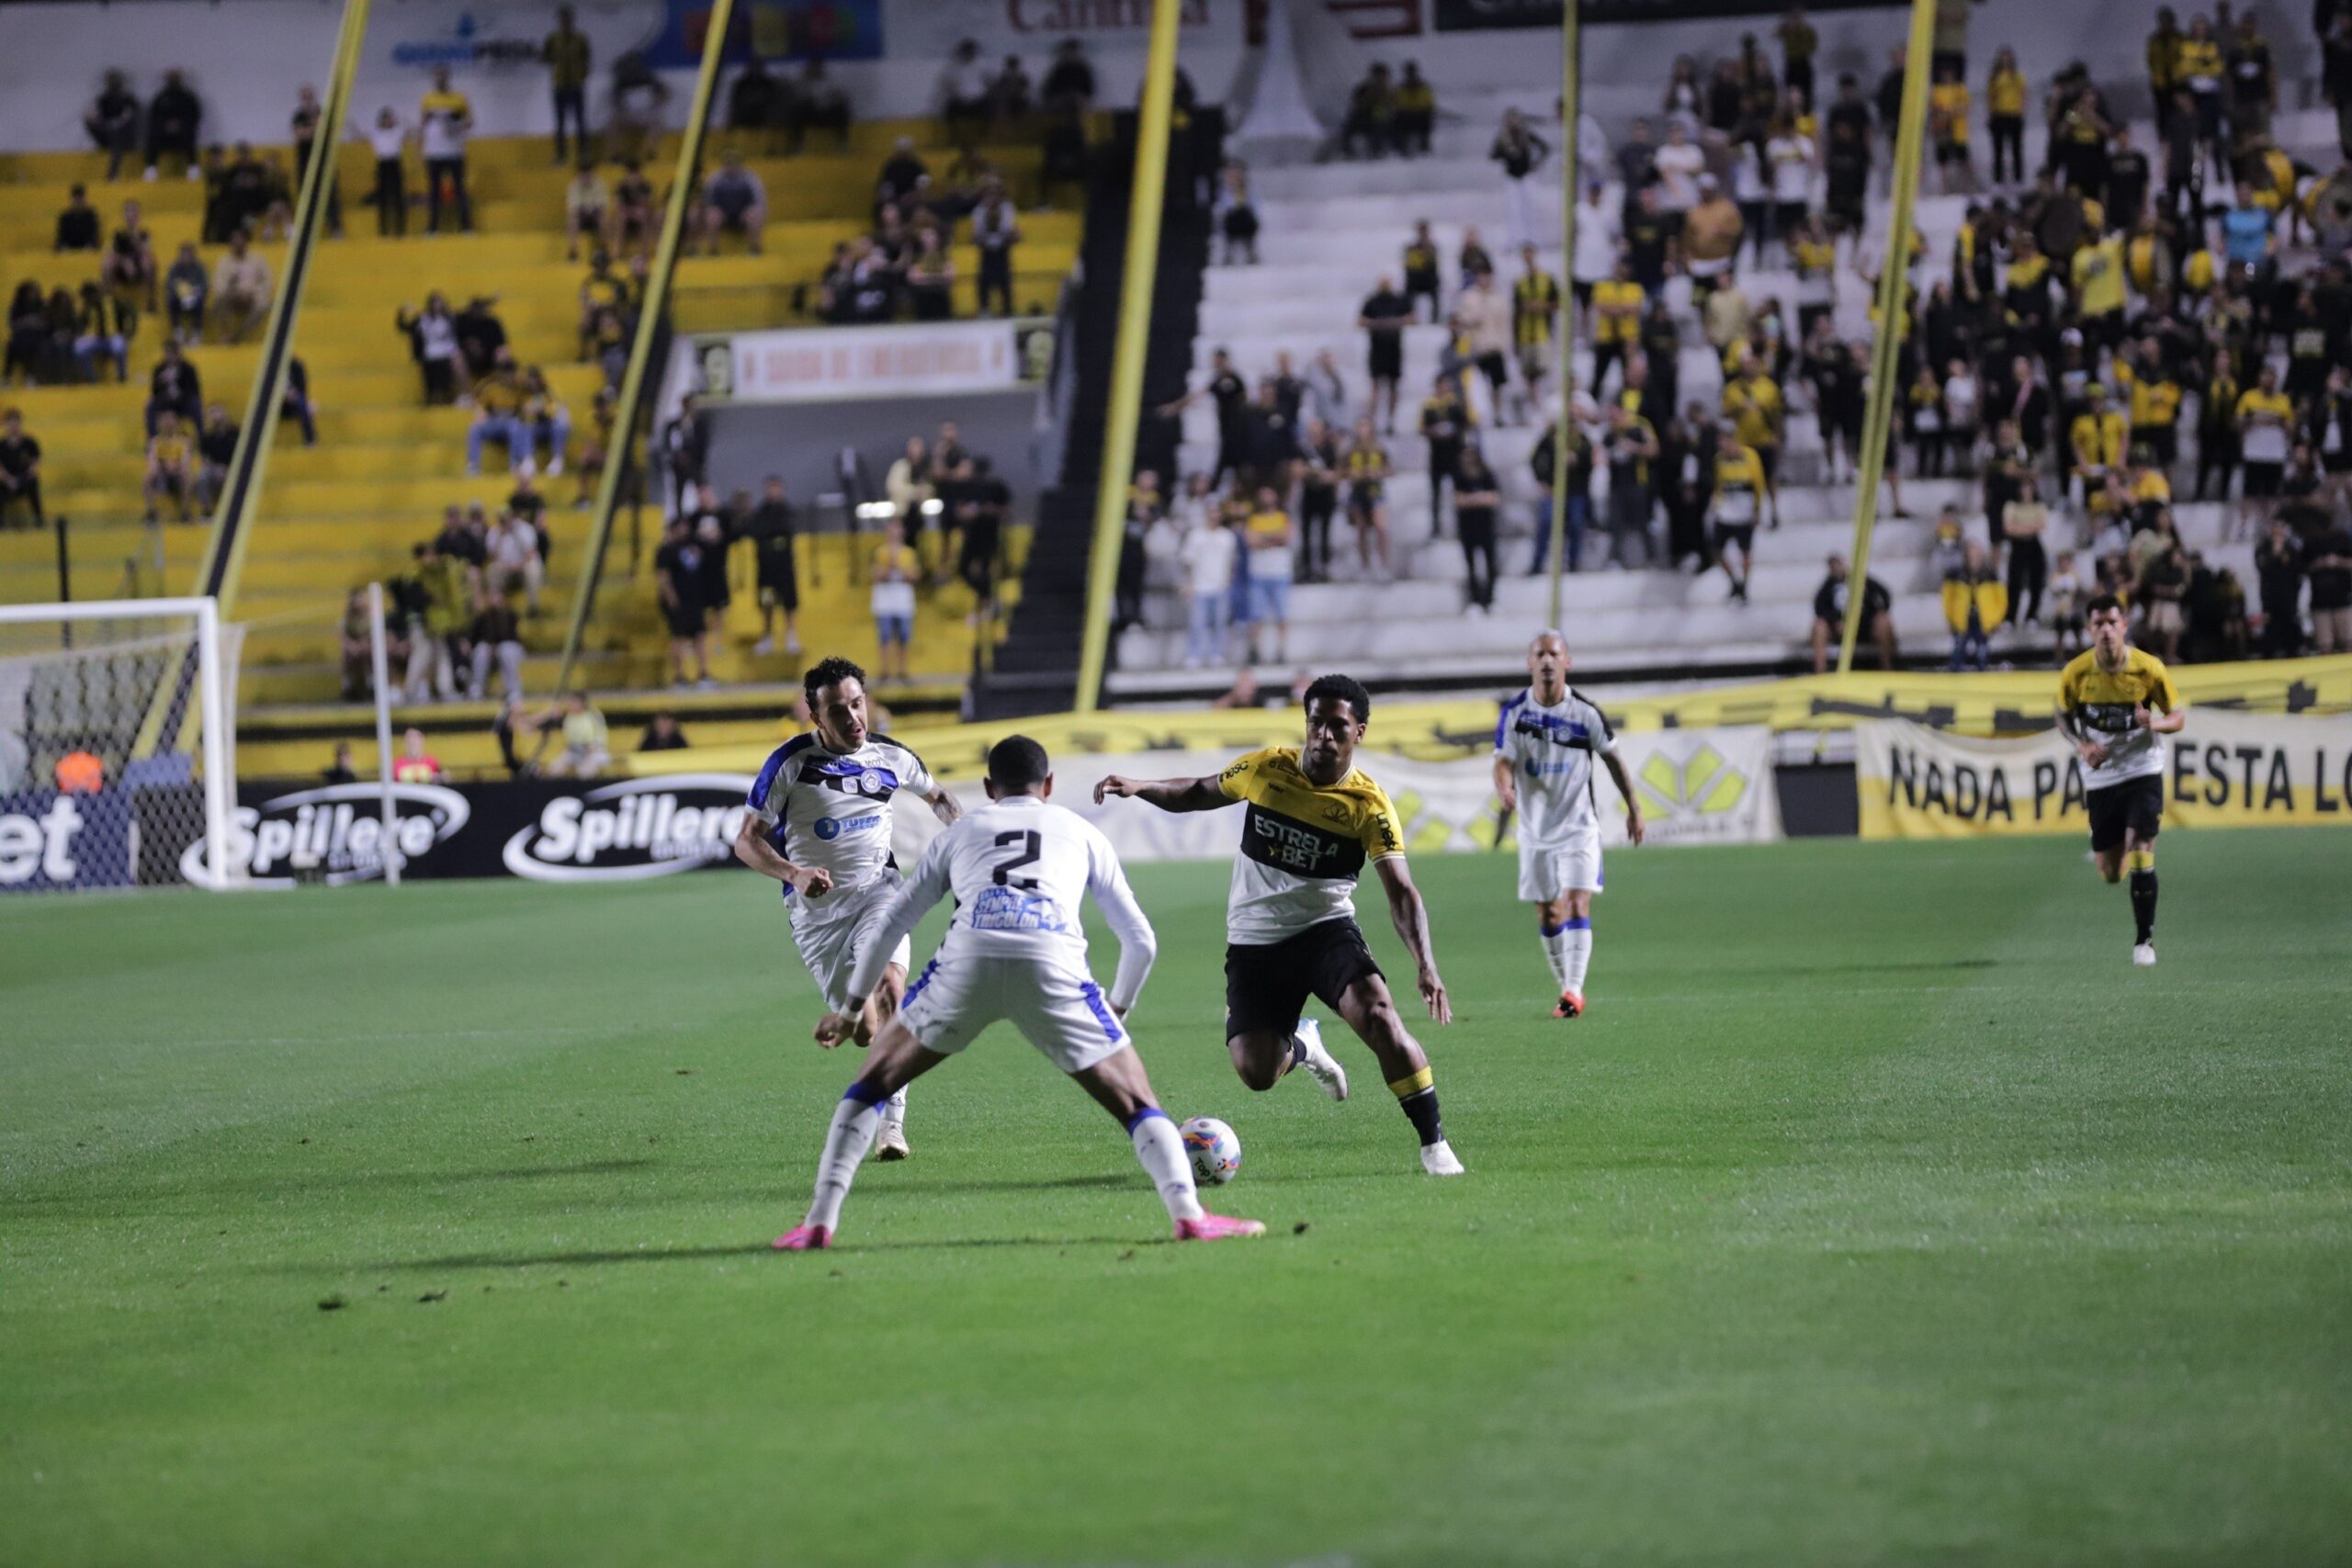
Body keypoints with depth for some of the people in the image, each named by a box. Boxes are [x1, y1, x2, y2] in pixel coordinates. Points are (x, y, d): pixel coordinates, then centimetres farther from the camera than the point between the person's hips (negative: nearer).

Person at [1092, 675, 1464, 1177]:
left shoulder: (1369, 805, -14)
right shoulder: (1268, 768, -6)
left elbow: (1401, 893, -19)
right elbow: (1201, 792, 13)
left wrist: (1425, 965, -33)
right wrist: (1139, 787, -4)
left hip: (1325, 928, -2)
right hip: (1254, 941, 2)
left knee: (1379, 1017, -28)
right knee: (1256, 1073, -7)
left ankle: (1433, 1144, -13)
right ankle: (1301, 1046, 33)